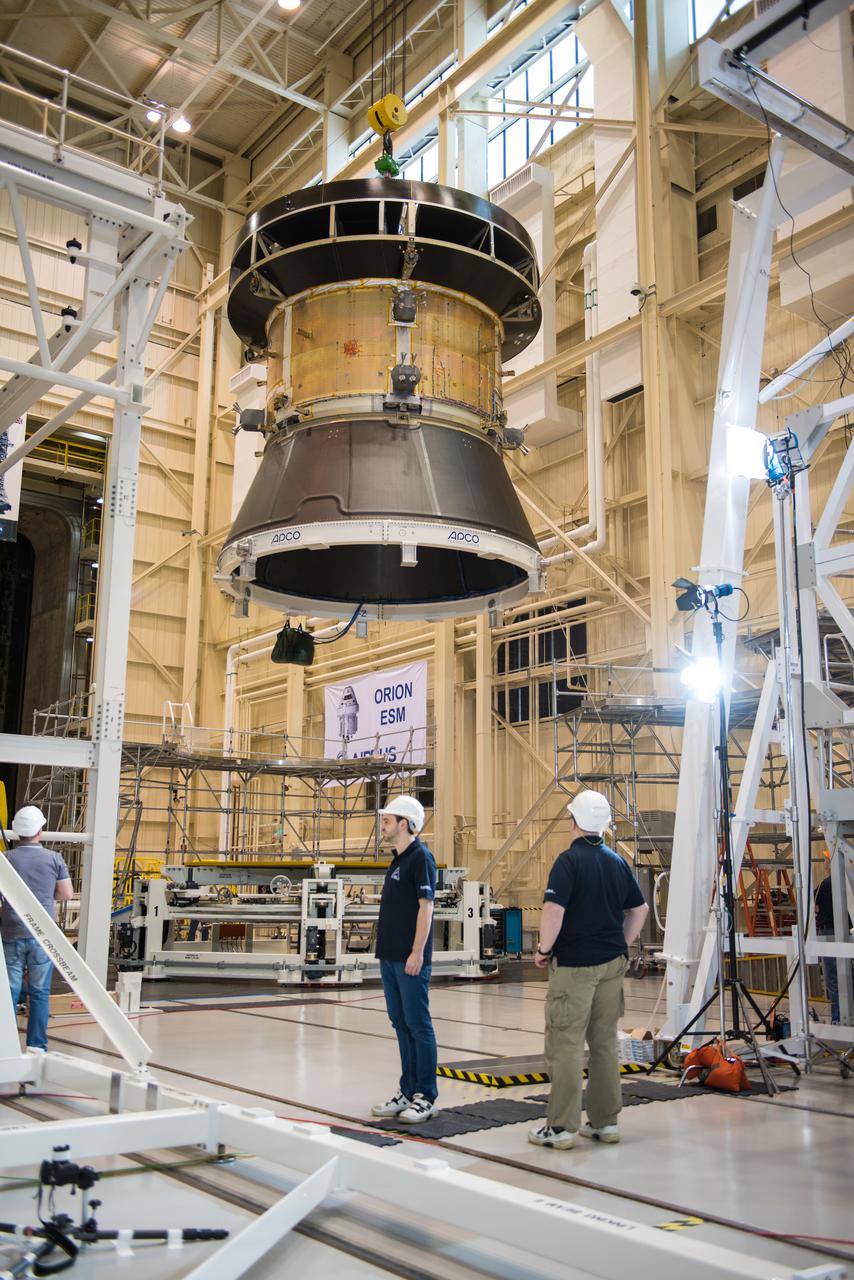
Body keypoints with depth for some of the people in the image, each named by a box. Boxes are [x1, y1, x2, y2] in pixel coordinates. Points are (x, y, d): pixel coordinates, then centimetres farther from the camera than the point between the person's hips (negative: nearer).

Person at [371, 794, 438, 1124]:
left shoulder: (420, 857, -12)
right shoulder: (397, 859, 15)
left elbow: (425, 906, -16)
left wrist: (417, 952, -20)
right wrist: (386, 951, 17)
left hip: (410, 958, -9)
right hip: (390, 957, 9)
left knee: (418, 1025, -2)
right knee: (401, 1024, 13)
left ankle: (425, 1097, 5)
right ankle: (408, 1091, 21)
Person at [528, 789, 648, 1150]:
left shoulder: (570, 860, -12)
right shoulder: (618, 862, 9)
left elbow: (553, 910, -22)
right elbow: (640, 909, 15)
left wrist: (543, 949, -9)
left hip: (573, 964, -7)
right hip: (612, 962, 7)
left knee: (565, 1045, -1)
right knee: (605, 1042, 13)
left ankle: (561, 1127, 2)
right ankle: (605, 1121, 19)